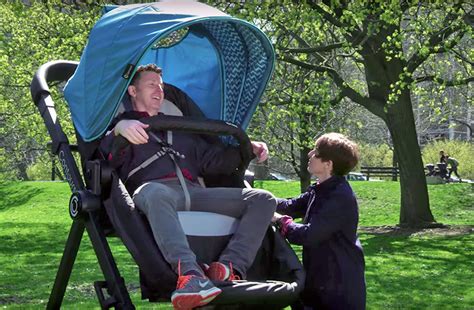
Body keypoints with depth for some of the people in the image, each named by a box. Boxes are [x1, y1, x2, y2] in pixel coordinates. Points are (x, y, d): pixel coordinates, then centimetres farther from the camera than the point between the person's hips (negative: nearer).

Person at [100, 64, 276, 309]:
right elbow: (107, 155, 1)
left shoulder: (179, 129, 39)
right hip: (152, 189, -5)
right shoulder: (122, 123, 23)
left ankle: (230, 267, -37)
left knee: (263, 200, -14)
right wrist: (120, 128, -22)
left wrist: (247, 148, 18)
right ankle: (189, 272, -61)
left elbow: (213, 159, 35)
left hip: (194, 192, 6)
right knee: (157, 193, -45)